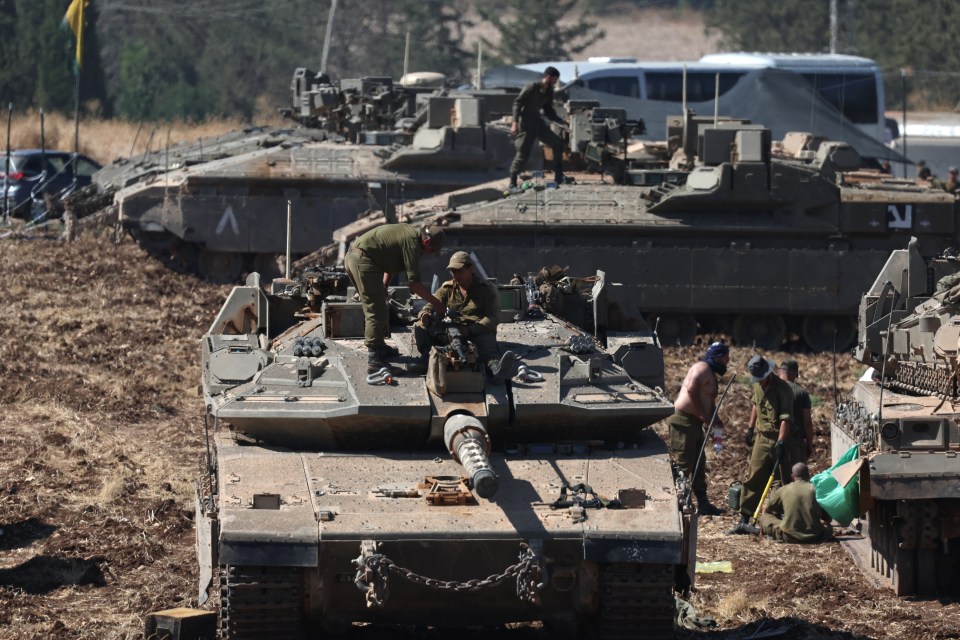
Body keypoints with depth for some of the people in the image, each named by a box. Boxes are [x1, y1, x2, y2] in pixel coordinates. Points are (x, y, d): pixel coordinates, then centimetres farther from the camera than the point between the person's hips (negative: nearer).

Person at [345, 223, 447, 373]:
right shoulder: (412, 242, -13)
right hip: (364, 260, -10)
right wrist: (436, 304, -8)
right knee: (376, 312, -9)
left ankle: (380, 348, 33)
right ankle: (374, 360, -11)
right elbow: (414, 284, -14)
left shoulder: (410, 232, 17)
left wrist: (383, 287, 32)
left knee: (379, 309, 22)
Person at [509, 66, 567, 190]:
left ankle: (559, 178, 5)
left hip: (537, 122, 7)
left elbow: (549, 112, 17)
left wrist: (561, 122, 4)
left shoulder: (548, 92, 9)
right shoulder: (532, 88, -14)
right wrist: (515, 123, -24)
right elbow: (517, 103, -17)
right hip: (526, 124, -7)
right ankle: (512, 183, 1)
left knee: (557, 144, -1)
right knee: (523, 153, -9)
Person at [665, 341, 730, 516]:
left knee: (698, 466, 13)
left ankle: (703, 503, 17)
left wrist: (715, 420, 6)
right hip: (683, 421, -11)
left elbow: (709, 401, 24)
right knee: (683, 464, -11)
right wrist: (703, 415, -20)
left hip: (694, 423, 11)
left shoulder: (711, 373, 20)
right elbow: (692, 391, -25)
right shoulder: (702, 369, -11)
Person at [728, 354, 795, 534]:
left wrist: (781, 442, -31)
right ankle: (744, 520, 4)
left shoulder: (782, 388, -17)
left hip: (778, 439, -6)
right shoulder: (758, 386, 7)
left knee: (784, 482, 1)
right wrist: (751, 427, 26)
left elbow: (786, 418, -24)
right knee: (754, 480, 3)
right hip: (762, 438, 6)